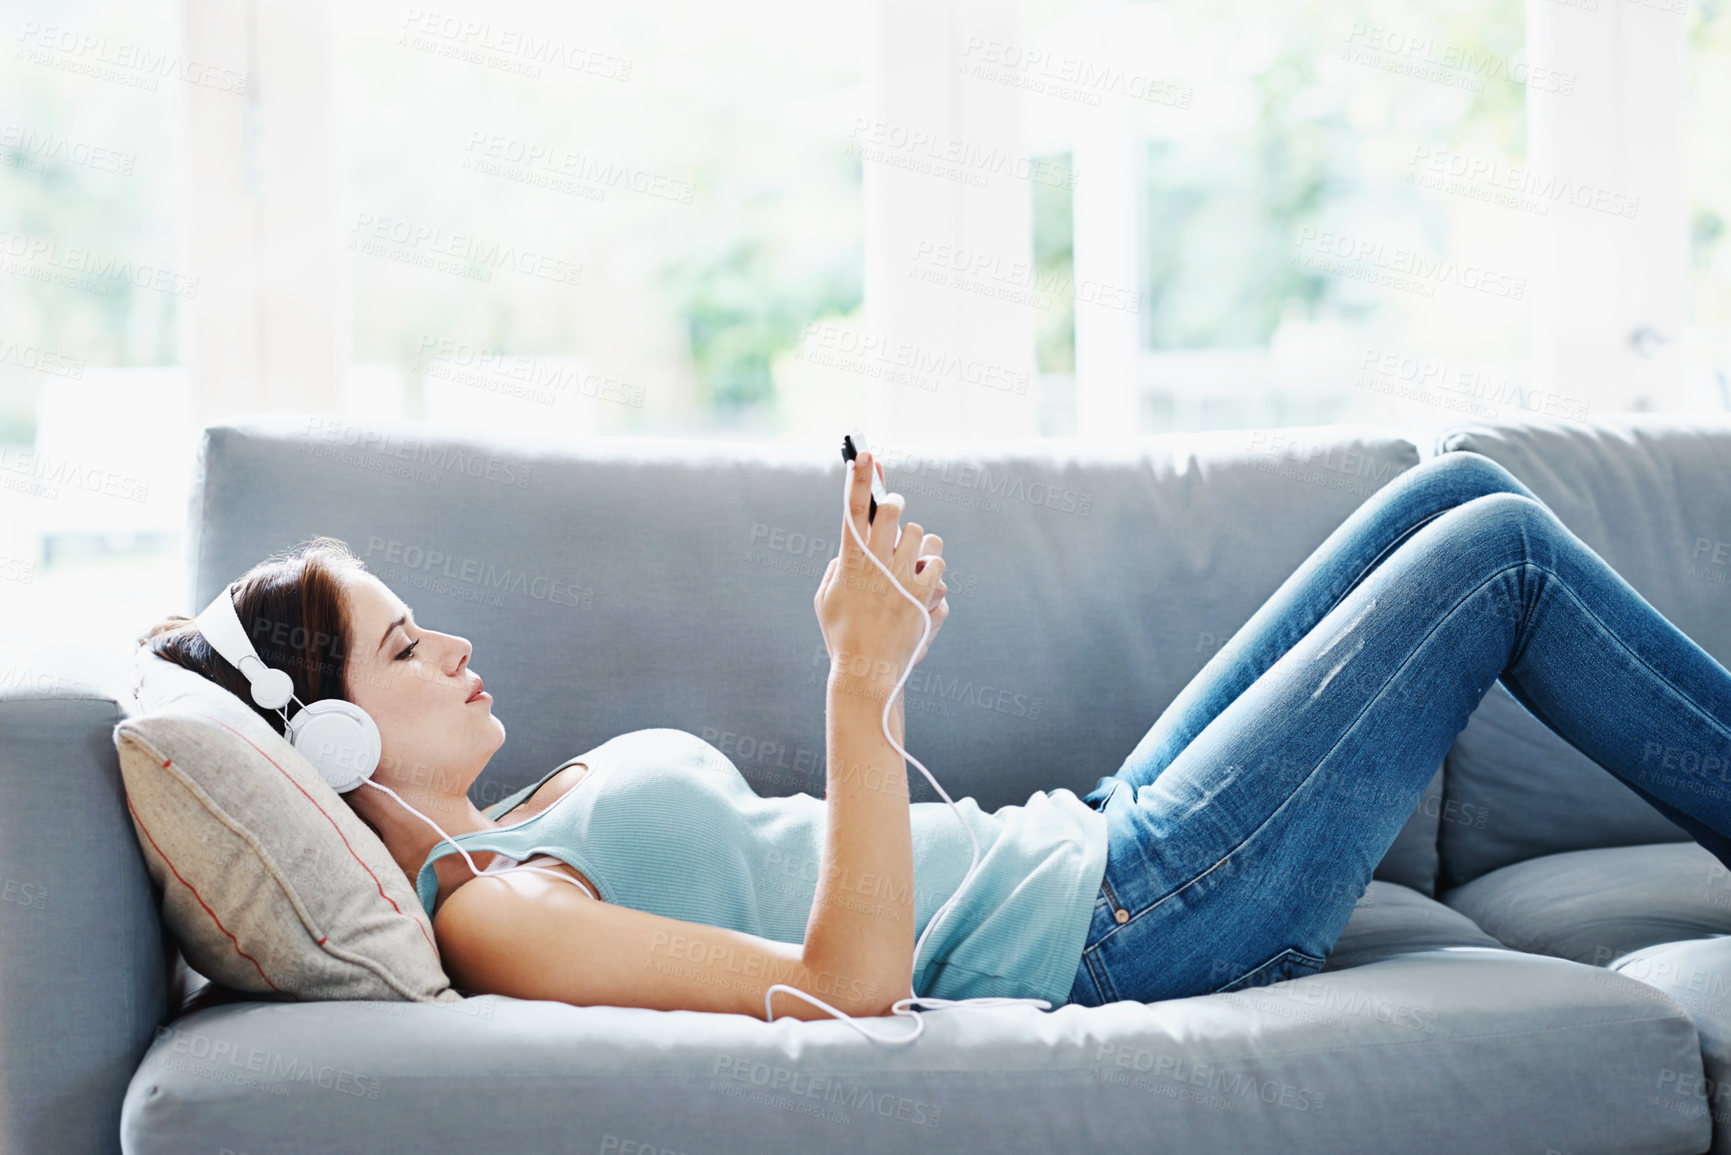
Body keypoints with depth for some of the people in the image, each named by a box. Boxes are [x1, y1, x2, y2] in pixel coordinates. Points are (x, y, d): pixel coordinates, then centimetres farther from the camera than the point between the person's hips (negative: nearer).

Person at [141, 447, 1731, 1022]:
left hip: (1093, 844, 9)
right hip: (1123, 926, -9)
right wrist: (862, 682, -30)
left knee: (1460, 487, 10)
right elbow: (849, 981, -27)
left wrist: (884, 653, 4)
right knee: (1497, 550, -3)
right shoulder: (486, 916, -19)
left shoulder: (519, 829, 10)